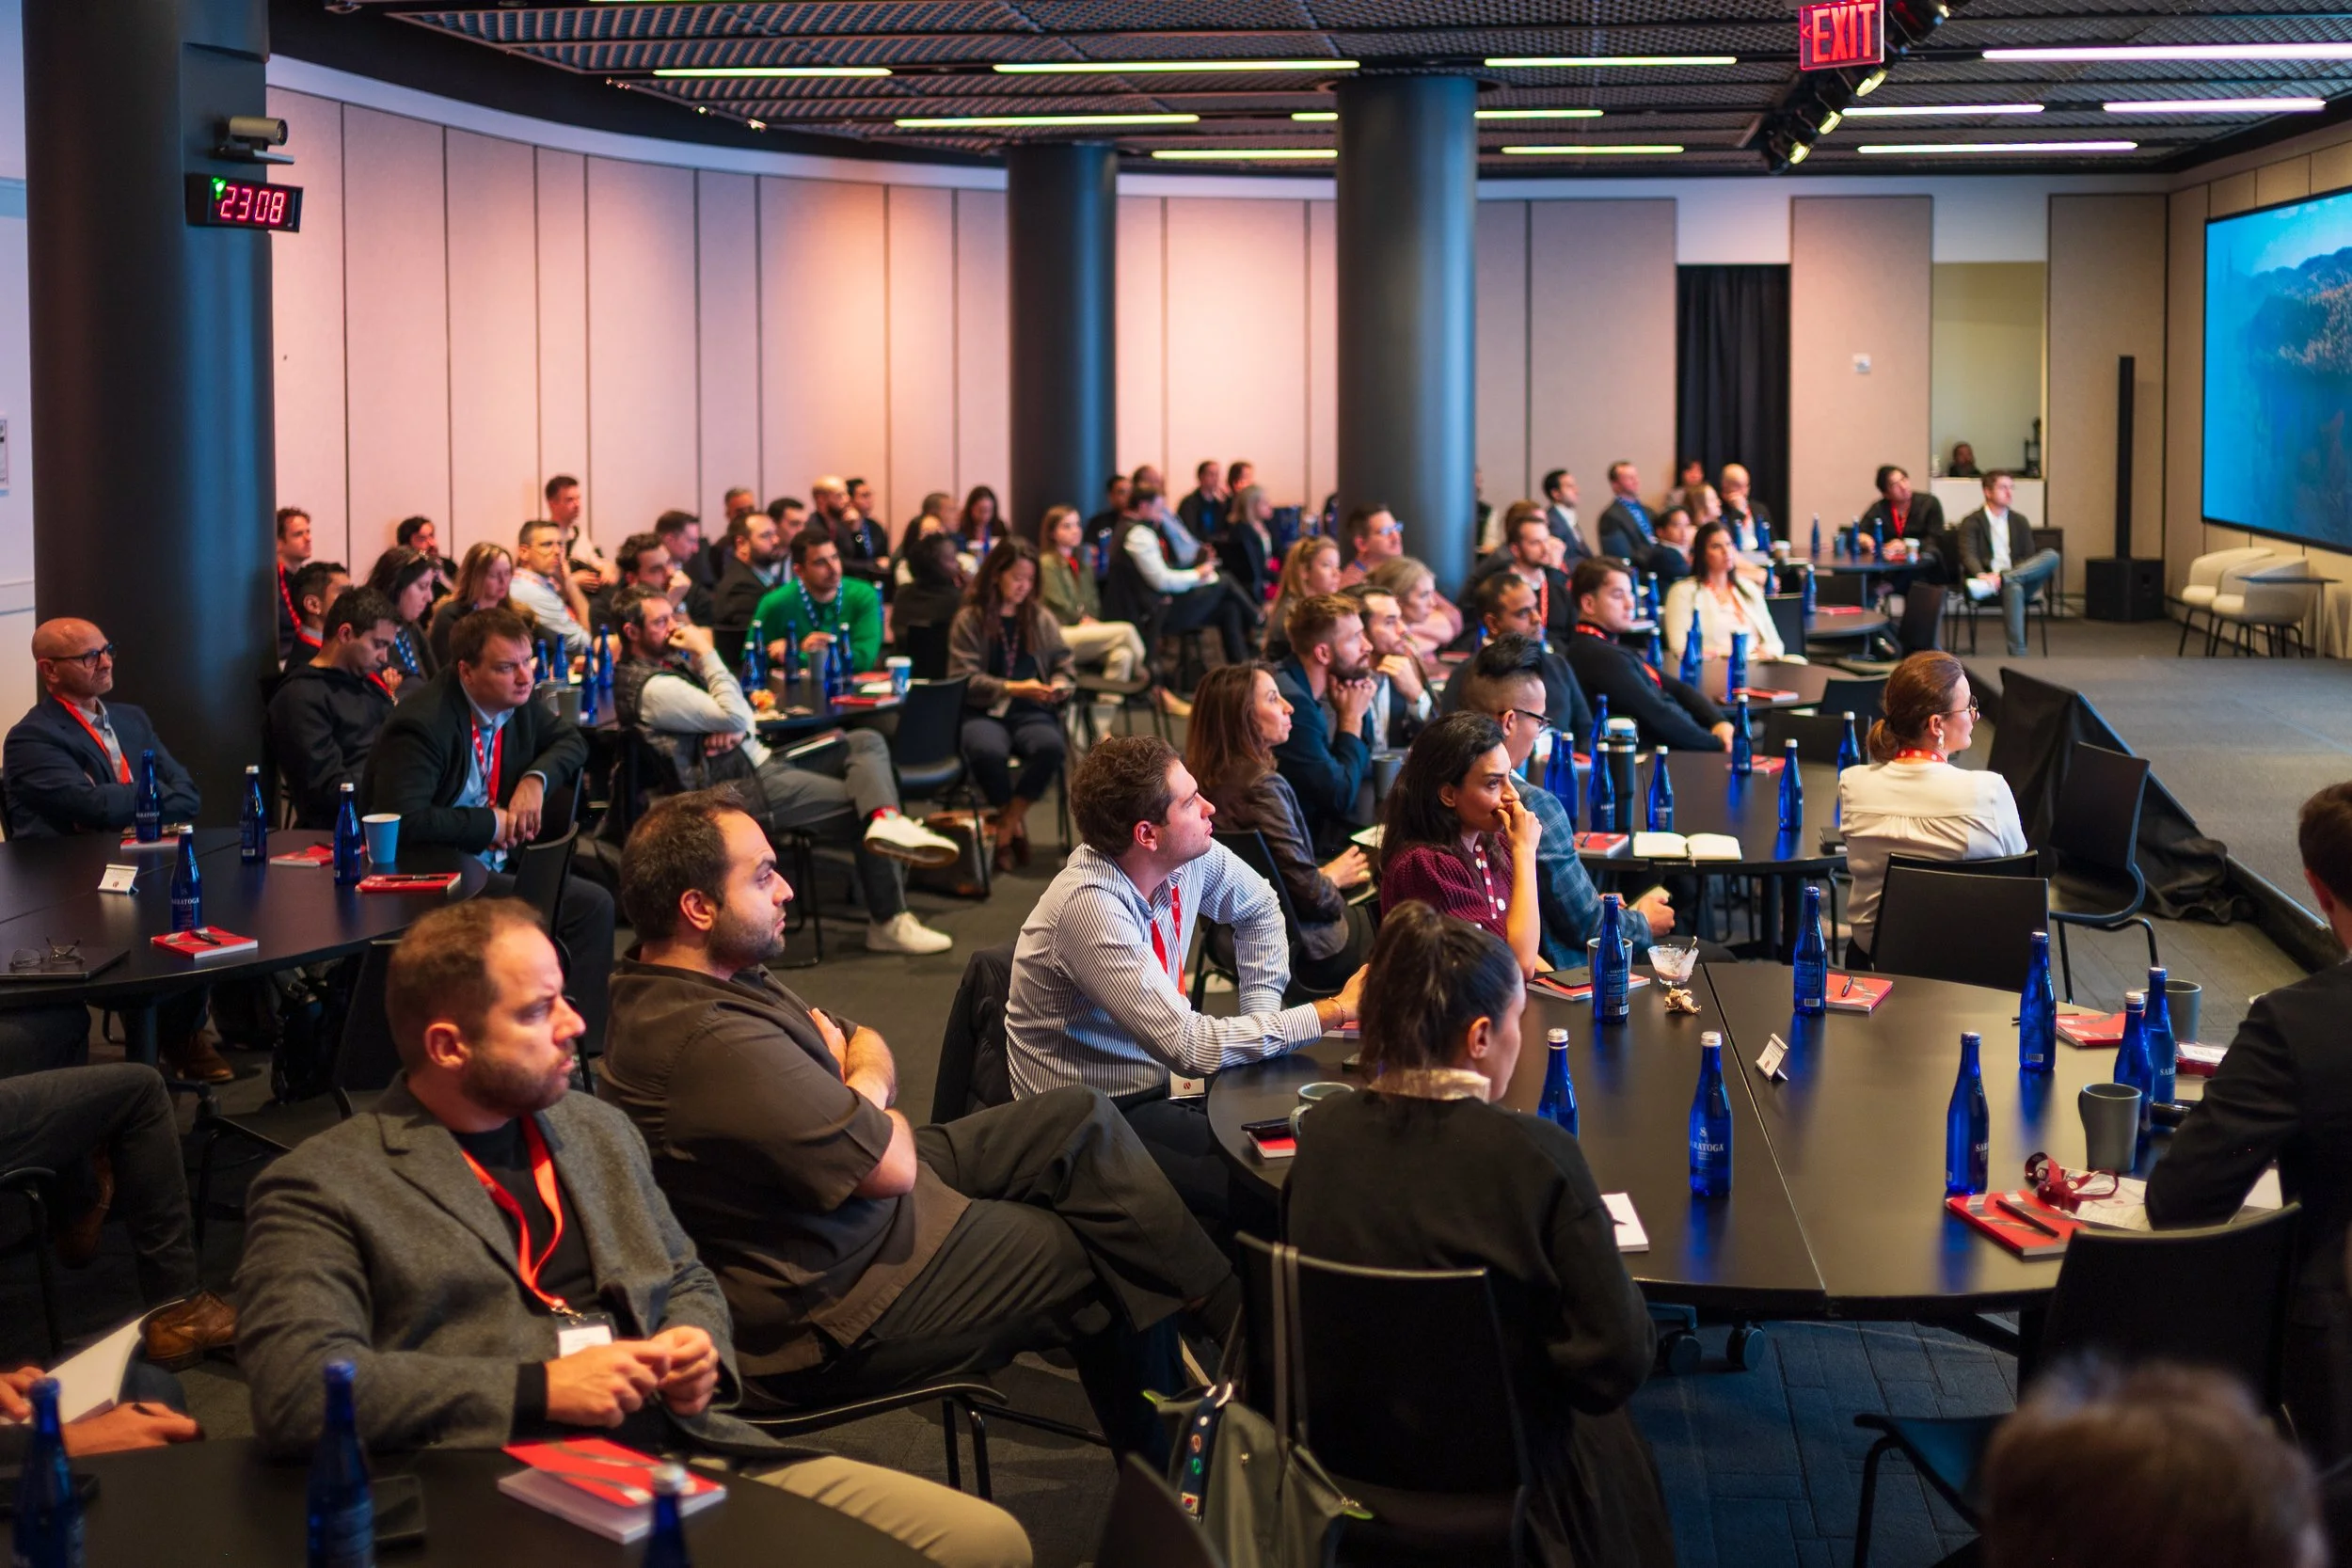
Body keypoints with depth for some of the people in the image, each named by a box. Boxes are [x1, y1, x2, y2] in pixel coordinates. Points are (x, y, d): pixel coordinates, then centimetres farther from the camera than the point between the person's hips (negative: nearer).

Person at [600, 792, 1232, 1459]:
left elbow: (868, 1046, 11)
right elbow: (892, 1167, -28)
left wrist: (861, 1087, -13)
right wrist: (879, 1110, -5)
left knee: (1084, 1120, 7)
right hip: (839, 1309, -11)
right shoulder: (710, 1041, -33)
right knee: (1111, 1263, 2)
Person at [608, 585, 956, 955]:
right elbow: (736, 717, -21)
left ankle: (887, 820, -29)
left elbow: (743, 716, 18)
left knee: (866, 742, -3)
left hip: (758, 759, 10)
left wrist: (737, 727, -7)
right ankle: (889, 922, -4)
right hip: (739, 787, -10)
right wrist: (707, 653, -15)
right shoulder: (649, 688, -16)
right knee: (860, 806, -10)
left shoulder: (672, 661, 15)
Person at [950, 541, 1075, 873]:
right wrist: (1013, 689, -14)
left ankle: (1007, 826, -15)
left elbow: (1063, 667, 17)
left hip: (1032, 713, 3)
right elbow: (964, 679, -5)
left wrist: (1058, 687, -7)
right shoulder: (969, 620, 3)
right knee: (986, 751, -39)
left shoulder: (1041, 620, 16)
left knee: (1051, 746, -35)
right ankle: (1015, 824, -9)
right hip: (984, 712, -3)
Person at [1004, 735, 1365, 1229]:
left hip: (1164, 1080, 7)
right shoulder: (1087, 907, -28)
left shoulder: (1191, 855, -6)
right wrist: (1335, 1011, -26)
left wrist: (1260, 1015, 3)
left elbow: (1258, 906, 18)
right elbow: (1187, 1047, -30)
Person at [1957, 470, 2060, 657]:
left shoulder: (2020, 521, 21)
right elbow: (1968, 555, -9)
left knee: (2051, 556, -24)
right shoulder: (1971, 522, 6)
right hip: (1987, 577, -4)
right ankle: (2017, 654, -42)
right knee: (2013, 588, -40)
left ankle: (1999, 580, -40)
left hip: (2020, 578, 5)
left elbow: (2029, 557, 15)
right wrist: (1981, 575, -34)